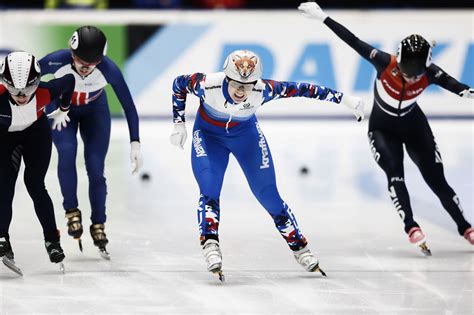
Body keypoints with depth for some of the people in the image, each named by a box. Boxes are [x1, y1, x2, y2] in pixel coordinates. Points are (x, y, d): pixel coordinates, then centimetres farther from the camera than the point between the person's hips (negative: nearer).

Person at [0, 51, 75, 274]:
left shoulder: (46, 92, -35)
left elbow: (69, 80, -13)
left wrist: (63, 109, 3)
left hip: (36, 132, 0)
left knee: (35, 185, -6)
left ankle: (52, 239, 6)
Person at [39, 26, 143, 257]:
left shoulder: (108, 70, -34)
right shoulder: (55, 62, -36)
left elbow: (128, 106, -21)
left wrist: (135, 143, -23)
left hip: (95, 111, 0)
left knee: (95, 169, -7)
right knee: (67, 151, -26)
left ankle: (98, 227, 7)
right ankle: (72, 212, -11)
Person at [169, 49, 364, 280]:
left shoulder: (263, 90, -33)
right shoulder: (207, 85, -36)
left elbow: (300, 89, -22)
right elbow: (178, 84, -15)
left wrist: (343, 99, -17)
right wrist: (179, 123, -12)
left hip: (246, 134, 1)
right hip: (209, 136, -1)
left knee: (269, 195, 2)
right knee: (209, 191, -24)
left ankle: (300, 249, 15)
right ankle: (210, 245, -25)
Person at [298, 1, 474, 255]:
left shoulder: (430, 73, -27)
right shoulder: (385, 63, -30)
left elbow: (452, 85, -43)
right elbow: (354, 41, -31)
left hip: (414, 126, 1)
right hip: (382, 128, -1)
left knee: (436, 180, 1)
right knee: (394, 173, -24)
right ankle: (412, 228, -24)